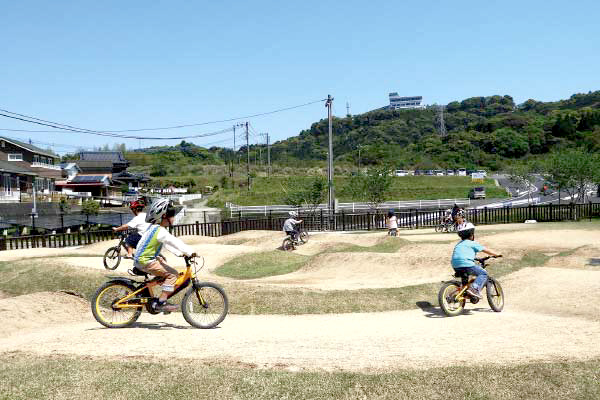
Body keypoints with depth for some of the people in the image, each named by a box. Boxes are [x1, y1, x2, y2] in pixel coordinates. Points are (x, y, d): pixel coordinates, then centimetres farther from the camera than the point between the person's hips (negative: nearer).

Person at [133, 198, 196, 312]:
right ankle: (161, 303, -13)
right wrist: (190, 253, -21)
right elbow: (175, 242, -23)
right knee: (172, 274, -14)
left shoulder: (153, 227, 14)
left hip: (140, 259, 10)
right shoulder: (160, 230, -18)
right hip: (145, 262, -10)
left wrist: (180, 253, 12)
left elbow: (167, 244, 18)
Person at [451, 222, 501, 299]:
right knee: (483, 274, 3)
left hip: (455, 266, 7)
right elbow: (486, 250, 12)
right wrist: (497, 254, 26)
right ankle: (475, 288, -16)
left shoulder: (459, 244, 27)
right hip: (466, 264, -7)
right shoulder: (472, 243, 7)